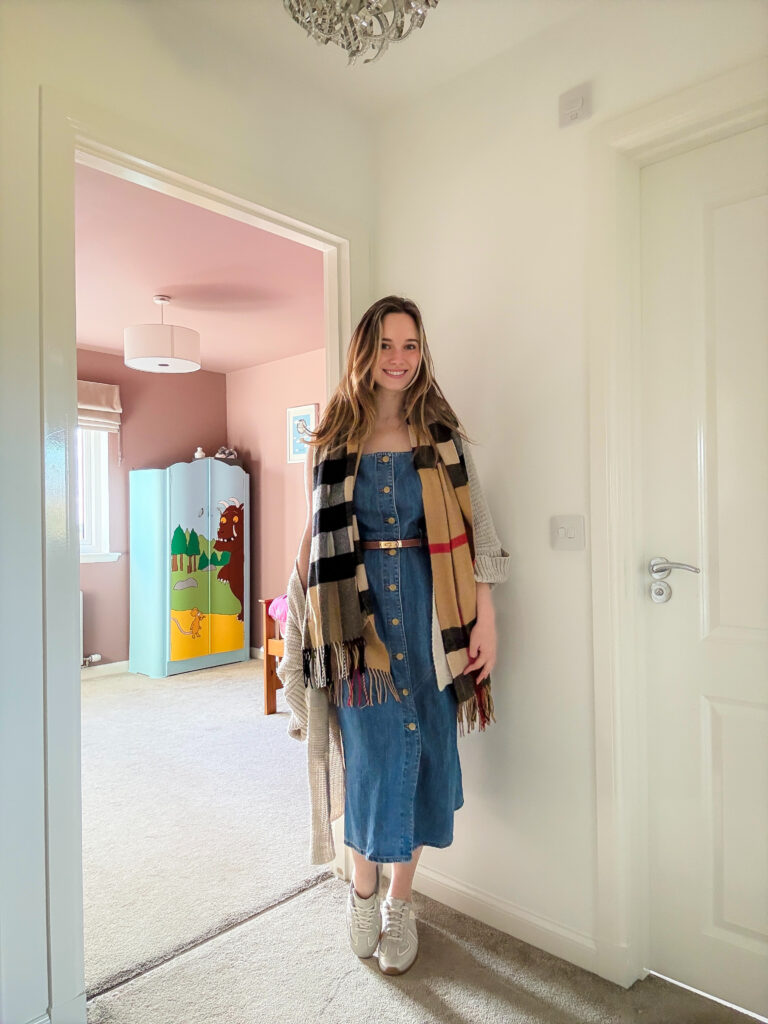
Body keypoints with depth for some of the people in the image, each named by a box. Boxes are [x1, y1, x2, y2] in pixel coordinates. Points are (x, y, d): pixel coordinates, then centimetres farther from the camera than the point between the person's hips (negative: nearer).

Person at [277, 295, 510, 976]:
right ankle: (364, 891, 30)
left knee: (422, 747, 7)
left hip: (429, 608, 1)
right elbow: (319, 541, 8)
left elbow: (472, 530, 2)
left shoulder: (443, 436, 6)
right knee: (371, 747, 3)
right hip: (361, 611, 0)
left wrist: (485, 618, -6)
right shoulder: (333, 441, 7)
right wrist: (315, 631, 4)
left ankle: (400, 900, 29)